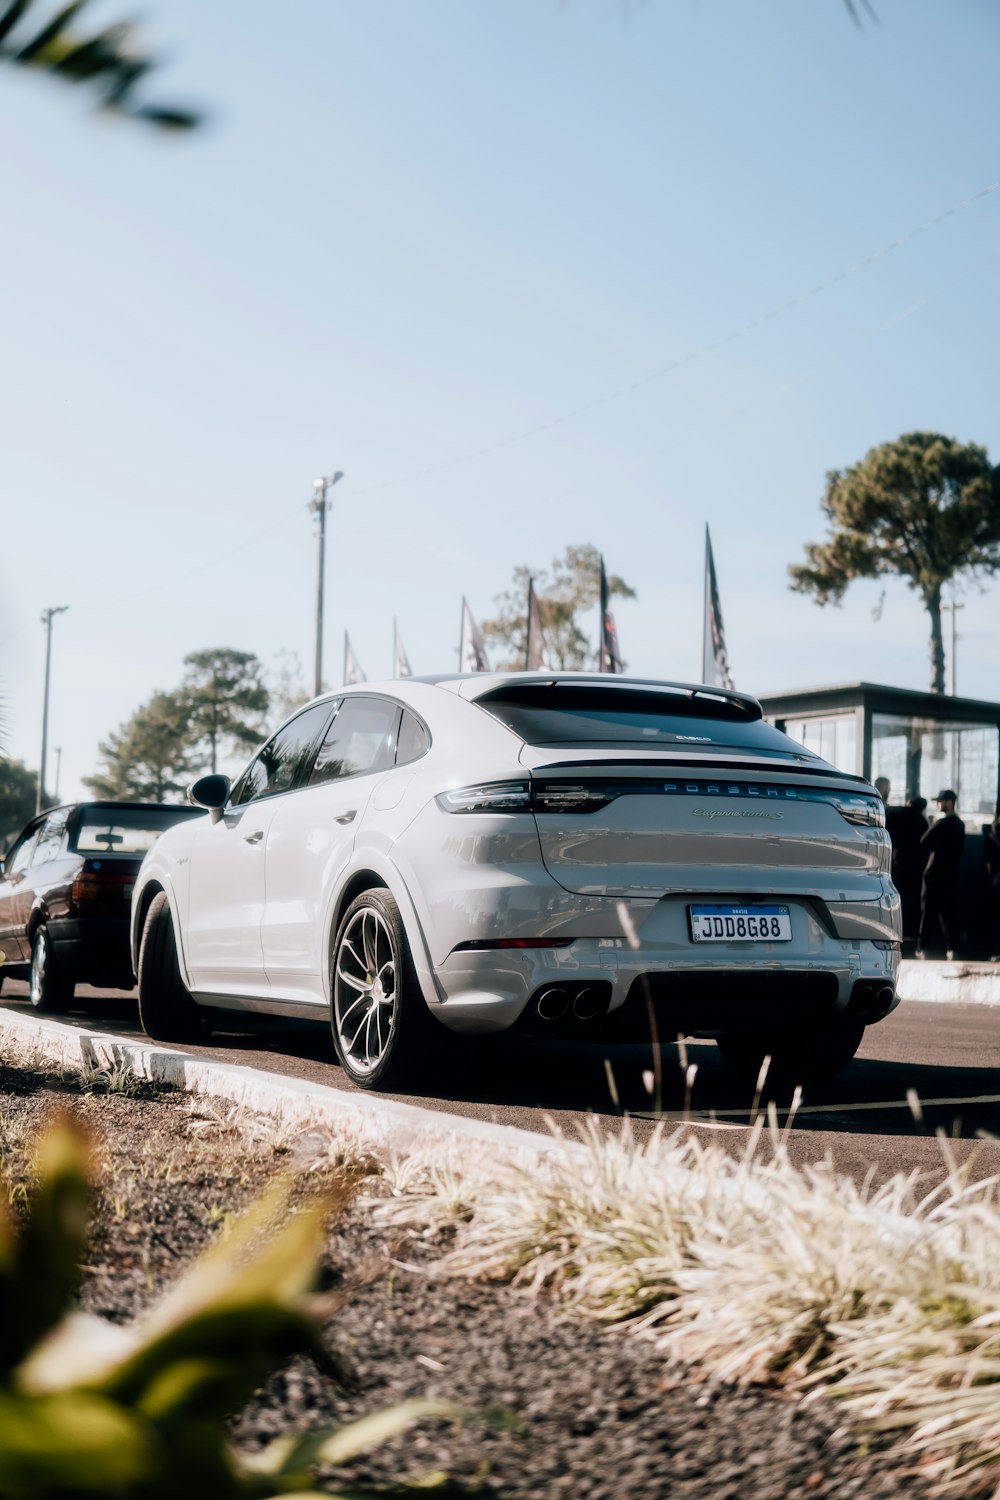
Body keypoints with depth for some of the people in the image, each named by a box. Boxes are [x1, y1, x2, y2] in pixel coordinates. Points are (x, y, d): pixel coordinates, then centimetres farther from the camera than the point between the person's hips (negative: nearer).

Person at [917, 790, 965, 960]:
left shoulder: (942, 823, -14)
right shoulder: (959, 824, 10)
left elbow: (923, 842, -11)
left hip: (935, 871, -7)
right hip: (951, 872, 7)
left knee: (928, 909, 0)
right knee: (949, 910, 6)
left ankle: (923, 948, 3)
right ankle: (952, 948, -1)